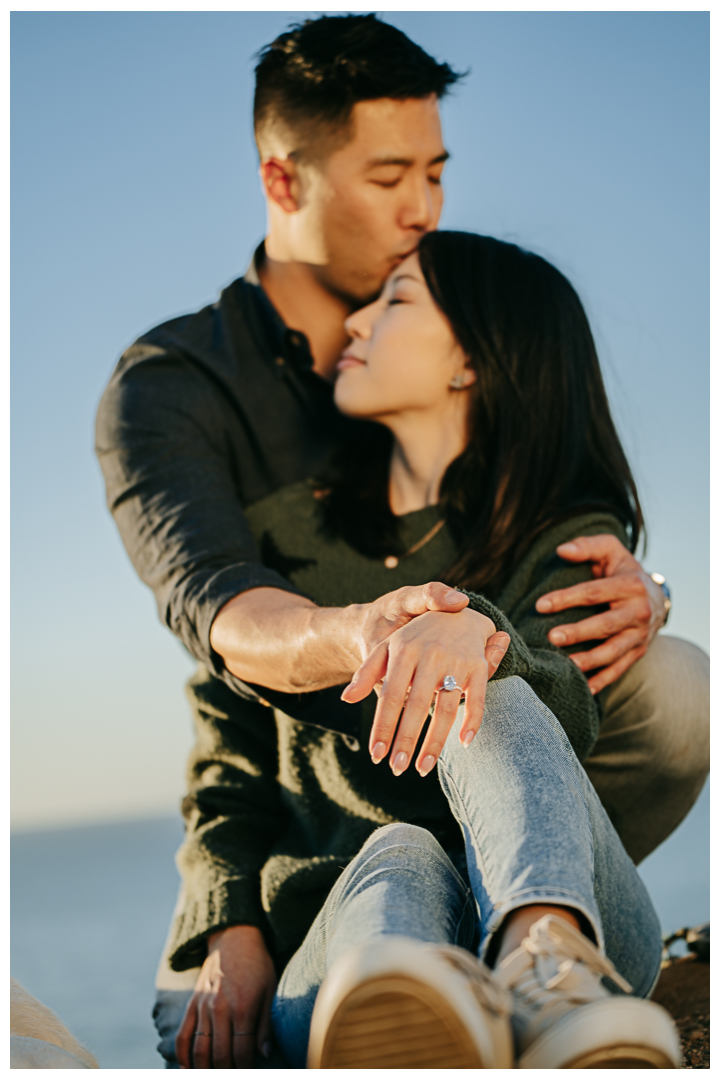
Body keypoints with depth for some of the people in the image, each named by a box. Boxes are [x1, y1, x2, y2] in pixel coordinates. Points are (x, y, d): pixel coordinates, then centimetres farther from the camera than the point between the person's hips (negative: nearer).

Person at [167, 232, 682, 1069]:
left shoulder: (571, 539, 7)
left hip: (577, 913, -1)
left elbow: (568, 707, -15)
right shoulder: (287, 527, 18)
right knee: (400, 855, -33)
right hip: (343, 936, 2)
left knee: (493, 698, -29)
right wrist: (233, 933, -2)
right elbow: (232, 762, 16)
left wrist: (476, 629, -39)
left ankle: (551, 979, -59)